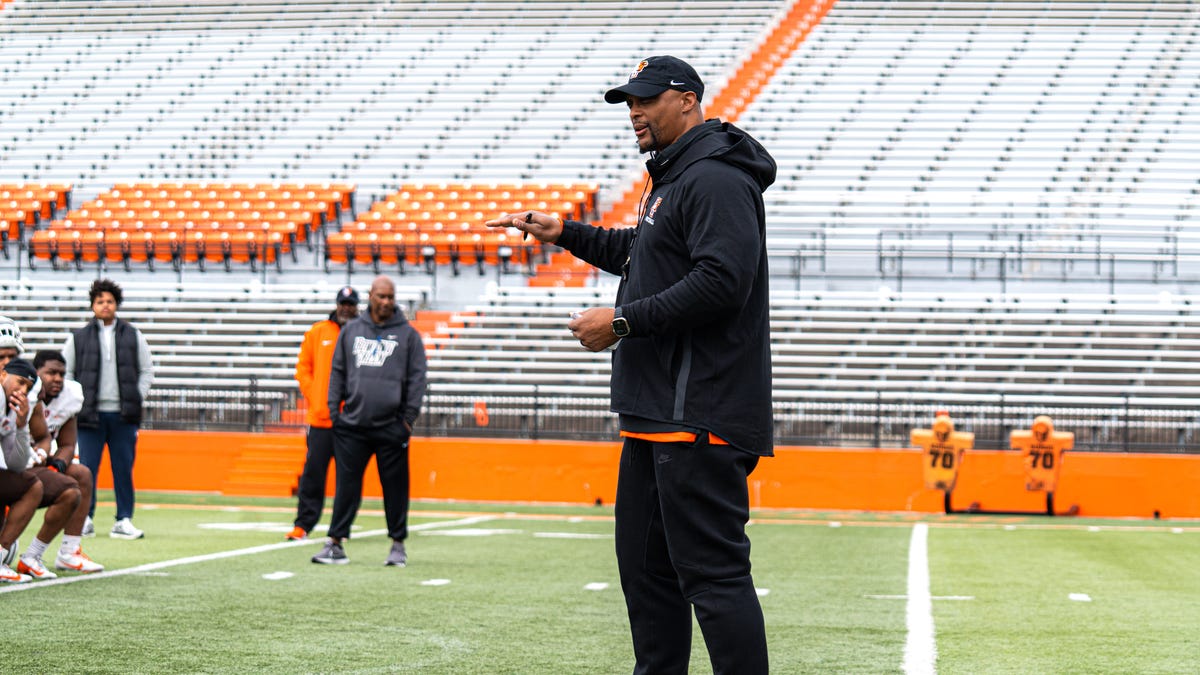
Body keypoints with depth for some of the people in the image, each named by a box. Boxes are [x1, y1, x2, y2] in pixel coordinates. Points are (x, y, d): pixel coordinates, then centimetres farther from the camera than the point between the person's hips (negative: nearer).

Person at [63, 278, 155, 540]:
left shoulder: (133, 336, 11)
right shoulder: (78, 338, 7)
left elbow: (147, 371, 15)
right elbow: (65, 373, 9)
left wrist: (136, 399, 3)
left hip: (123, 415, 1)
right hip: (90, 415, -1)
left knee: (124, 468, 1)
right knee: (87, 468, -3)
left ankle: (124, 521, 6)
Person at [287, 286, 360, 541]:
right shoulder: (318, 332, 9)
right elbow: (303, 367, 12)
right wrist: (312, 397, 1)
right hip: (320, 417, 1)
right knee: (312, 472, -1)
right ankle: (303, 524, 1)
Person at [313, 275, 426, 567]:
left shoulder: (407, 334, 6)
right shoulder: (351, 330, 12)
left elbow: (417, 377, 3)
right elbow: (338, 371, 15)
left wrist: (409, 417, -4)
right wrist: (334, 410, 7)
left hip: (391, 426, -2)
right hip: (352, 423, 2)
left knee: (395, 486, 3)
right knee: (347, 485, 1)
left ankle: (398, 544, 12)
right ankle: (335, 543, 5)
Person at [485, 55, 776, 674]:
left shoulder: (716, 179, -13)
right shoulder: (670, 180, 21)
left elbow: (720, 282, -24)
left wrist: (623, 321, -19)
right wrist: (564, 234, 31)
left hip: (701, 412, -11)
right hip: (656, 415, 11)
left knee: (713, 570, -13)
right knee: (645, 565, 15)